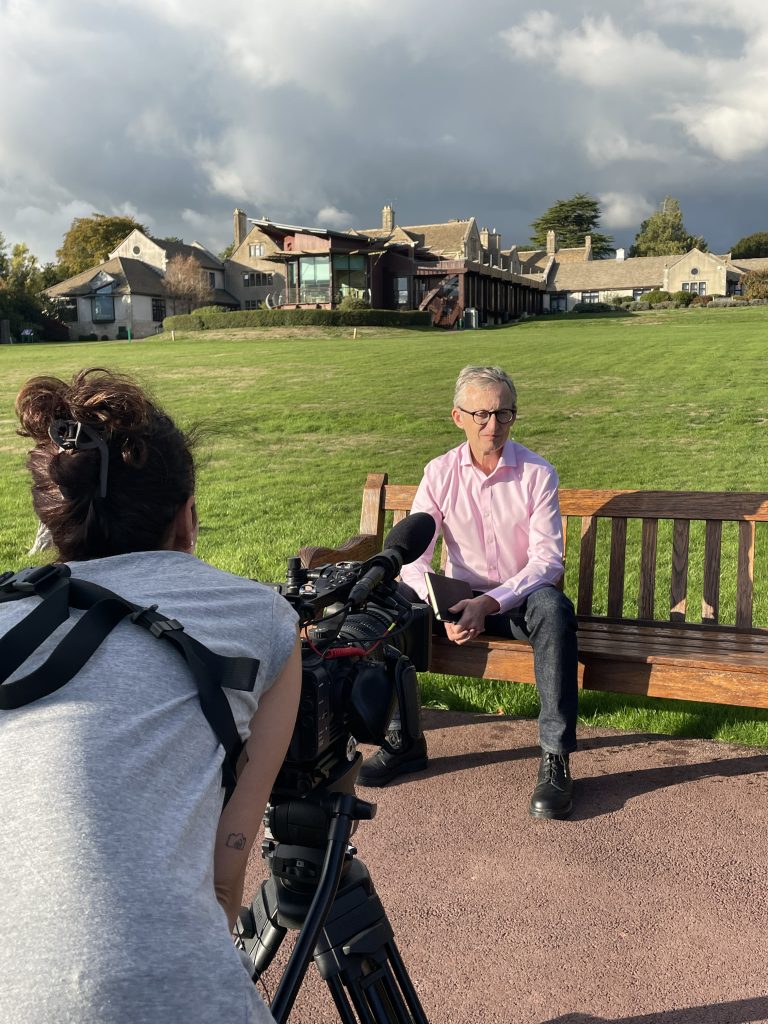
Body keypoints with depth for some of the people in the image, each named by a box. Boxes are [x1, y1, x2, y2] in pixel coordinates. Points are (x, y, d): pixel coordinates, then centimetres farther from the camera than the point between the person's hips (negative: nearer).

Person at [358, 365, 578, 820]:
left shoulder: (537, 473, -9)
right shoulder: (440, 473, -3)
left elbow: (548, 560, -15)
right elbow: (413, 556, -9)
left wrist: (489, 602, -29)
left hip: (519, 599, -2)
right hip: (460, 597, 2)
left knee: (554, 607, -36)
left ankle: (556, 759, -29)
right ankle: (404, 740, -10)